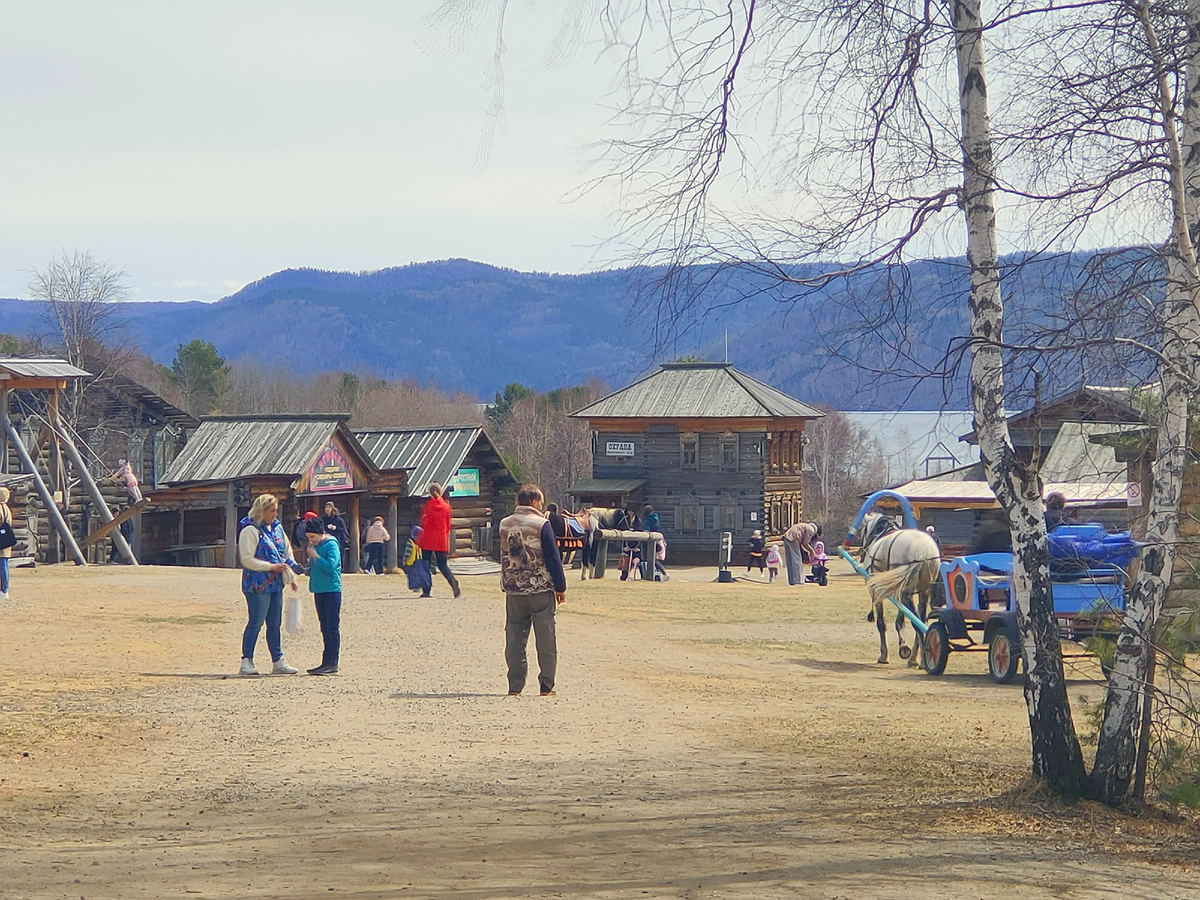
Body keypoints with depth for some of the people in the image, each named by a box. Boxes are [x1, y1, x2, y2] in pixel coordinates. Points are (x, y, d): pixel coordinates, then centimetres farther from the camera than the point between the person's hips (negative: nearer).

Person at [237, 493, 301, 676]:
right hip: (257, 585, -8)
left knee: (275, 624, 11)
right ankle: (246, 662, 0)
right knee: (256, 622, -6)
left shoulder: (277, 528, 13)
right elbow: (247, 560, -16)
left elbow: (287, 553, 21)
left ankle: (278, 661, 15)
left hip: (276, 584, 8)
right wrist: (271, 567, -17)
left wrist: (291, 576, 10)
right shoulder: (250, 530, -11)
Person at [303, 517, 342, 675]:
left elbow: (331, 566, -22)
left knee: (332, 628, -7)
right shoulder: (315, 546, 14)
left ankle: (331, 662, -8)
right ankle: (327, 663, 13)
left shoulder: (331, 545, -10)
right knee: (325, 628, 10)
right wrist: (308, 570, 7)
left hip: (331, 590, -9)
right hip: (318, 590, 9)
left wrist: (315, 556, -17)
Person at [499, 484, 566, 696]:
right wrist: (560, 587, 0)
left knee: (514, 639, 8)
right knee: (545, 639, 3)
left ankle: (515, 685, 7)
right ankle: (546, 685, 4)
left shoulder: (505, 525, 5)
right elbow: (553, 558, -7)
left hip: (513, 590, 4)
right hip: (541, 588, -4)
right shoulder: (541, 525, -9)